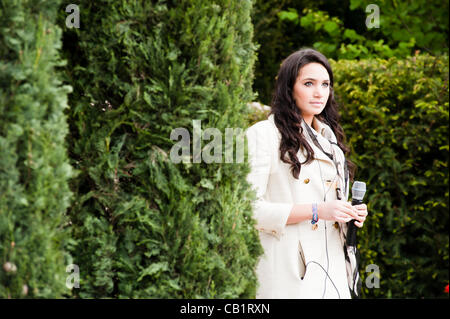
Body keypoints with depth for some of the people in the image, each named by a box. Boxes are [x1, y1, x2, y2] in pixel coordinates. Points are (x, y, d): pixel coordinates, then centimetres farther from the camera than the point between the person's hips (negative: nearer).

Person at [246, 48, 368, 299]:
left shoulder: (328, 138, 20)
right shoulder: (263, 135, -5)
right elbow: (248, 208, -15)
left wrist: (349, 215, 5)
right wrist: (316, 211, -18)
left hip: (332, 272, 7)